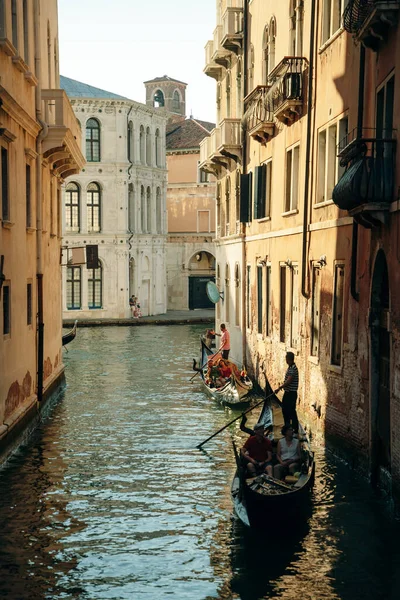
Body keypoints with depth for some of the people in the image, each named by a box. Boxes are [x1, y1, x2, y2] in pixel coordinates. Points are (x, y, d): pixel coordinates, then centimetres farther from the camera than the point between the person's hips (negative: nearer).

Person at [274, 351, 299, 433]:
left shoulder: (293, 368, -20)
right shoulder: (290, 367, 12)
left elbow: (289, 381, -27)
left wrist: (279, 388, -27)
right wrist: (282, 386, 19)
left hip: (291, 393, -10)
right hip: (287, 392, 10)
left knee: (291, 411, -4)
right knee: (285, 410, 17)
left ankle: (295, 429, 3)